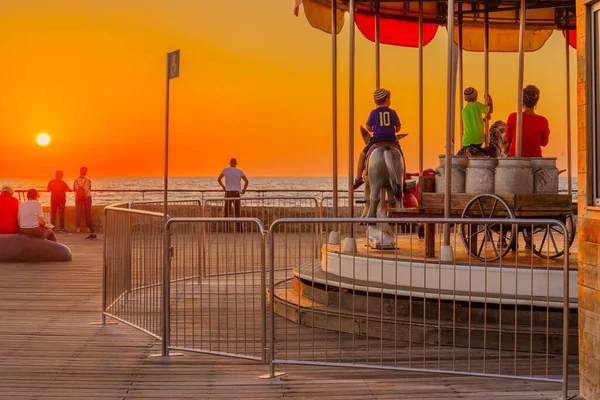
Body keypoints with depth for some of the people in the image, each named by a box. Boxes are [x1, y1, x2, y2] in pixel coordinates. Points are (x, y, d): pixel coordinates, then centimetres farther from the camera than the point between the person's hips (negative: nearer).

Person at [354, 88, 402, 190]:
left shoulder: (374, 113, -2)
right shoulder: (392, 113, 0)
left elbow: (368, 127, 2)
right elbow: (398, 127, 4)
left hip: (377, 139, -1)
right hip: (391, 139, 1)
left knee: (362, 155, 18)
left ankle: (358, 178, 7)